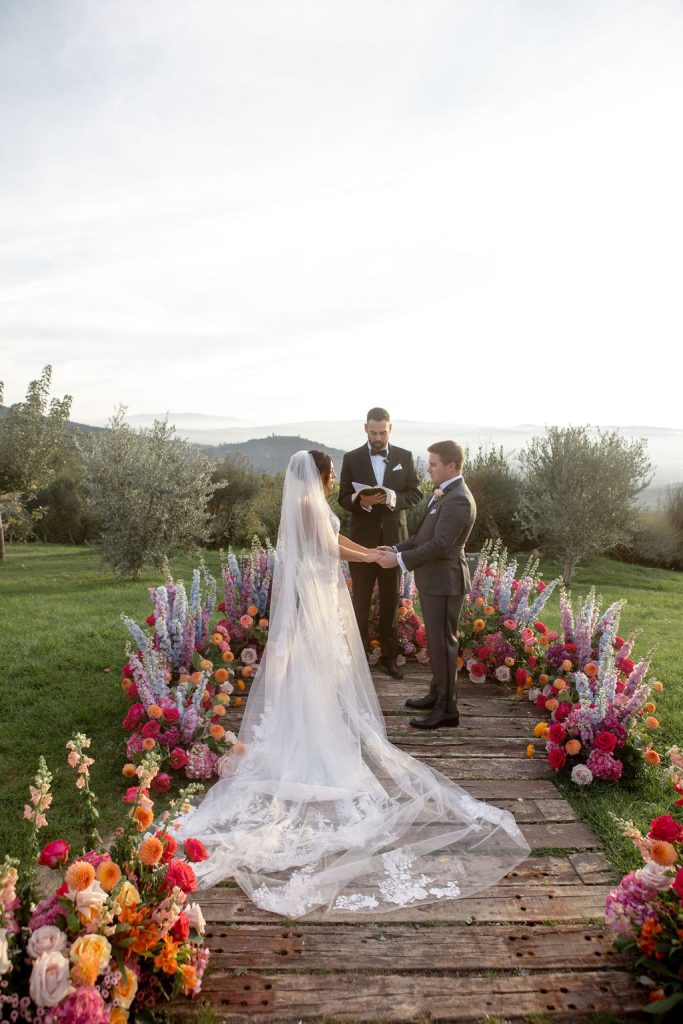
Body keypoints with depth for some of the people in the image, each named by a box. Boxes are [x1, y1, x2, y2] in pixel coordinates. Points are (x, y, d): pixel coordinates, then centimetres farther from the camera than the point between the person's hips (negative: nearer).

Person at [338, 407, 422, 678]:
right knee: (360, 600, 6)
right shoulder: (352, 458, -1)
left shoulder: (405, 457, 2)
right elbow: (344, 498, -1)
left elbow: (416, 494, 1)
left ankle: (389, 655, 23)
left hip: (394, 538, 1)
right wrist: (361, 501, -23)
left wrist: (394, 498, -19)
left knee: (391, 600, 11)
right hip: (362, 539, -1)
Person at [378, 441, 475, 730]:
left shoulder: (458, 500, -21)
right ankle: (438, 693, 35)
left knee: (443, 643, -1)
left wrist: (400, 560, -21)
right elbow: (425, 534, 16)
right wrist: (397, 549, 5)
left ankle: (447, 709, 10)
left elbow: (439, 545, -25)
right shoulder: (443, 493, 11)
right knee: (435, 640, 20)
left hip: (444, 582, -10)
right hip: (432, 579, 10)